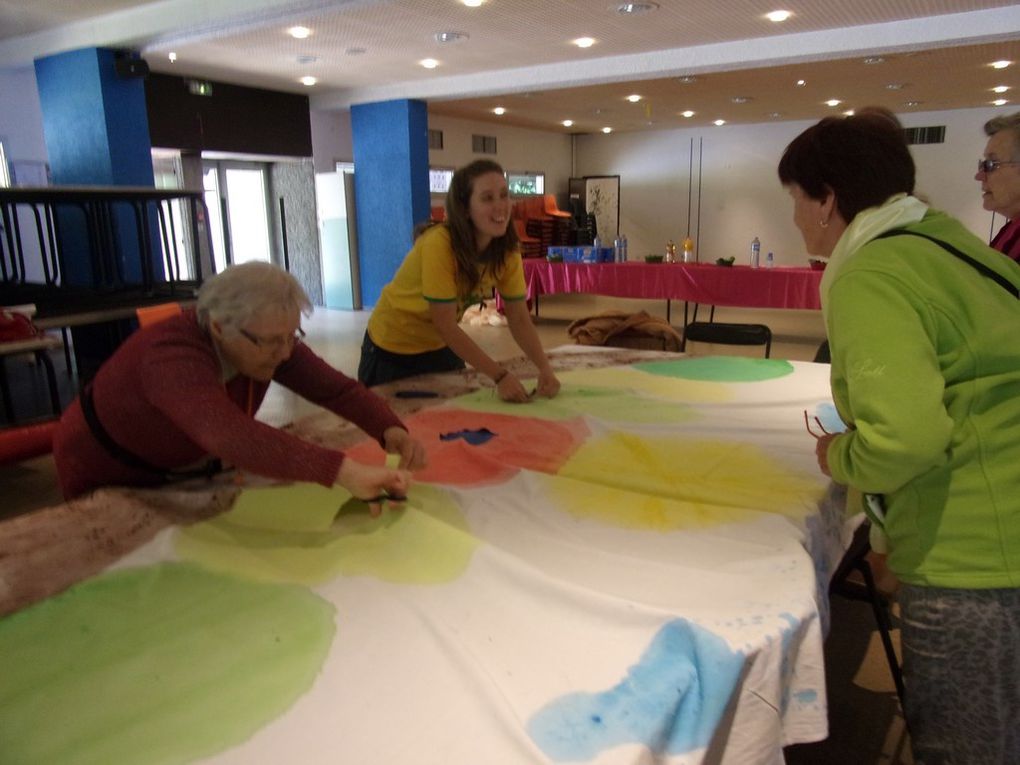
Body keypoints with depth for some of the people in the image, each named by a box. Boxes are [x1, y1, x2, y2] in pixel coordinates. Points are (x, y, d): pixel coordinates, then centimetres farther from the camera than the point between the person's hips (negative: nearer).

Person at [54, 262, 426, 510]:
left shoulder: (270, 341, -22)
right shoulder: (171, 356, -43)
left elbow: (337, 388, -21)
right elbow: (228, 433, -60)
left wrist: (392, 431, -42)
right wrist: (345, 472, -70)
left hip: (184, 467, 6)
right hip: (104, 479, -6)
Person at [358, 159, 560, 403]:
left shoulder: (507, 249, -14)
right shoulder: (438, 243, -32)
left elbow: (519, 318, -11)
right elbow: (445, 325, -30)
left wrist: (544, 367, -27)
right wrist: (500, 375, -32)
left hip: (442, 347, 5)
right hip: (393, 349, -5)